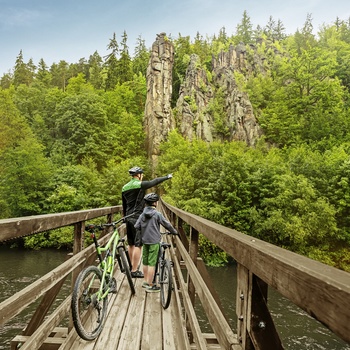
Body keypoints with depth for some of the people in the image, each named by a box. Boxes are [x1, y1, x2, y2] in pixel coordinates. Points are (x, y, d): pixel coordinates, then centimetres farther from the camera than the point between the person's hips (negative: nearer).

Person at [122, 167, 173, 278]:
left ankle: (132, 267, 25)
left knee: (131, 244, 15)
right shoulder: (140, 185, -11)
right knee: (138, 245, -4)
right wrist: (167, 177, 12)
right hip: (138, 218, -8)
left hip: (128, 218, 8)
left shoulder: (124, 188, 11)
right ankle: (134, 271, -3)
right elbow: (155, 181, -3)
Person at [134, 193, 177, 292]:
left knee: (145, 262, 15)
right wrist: (174, 232, 9)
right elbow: (167, 224, -6)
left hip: (144, 241, 6)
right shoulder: (157, 214, -12)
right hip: (154, 241, -6)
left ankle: (146, 282, 28)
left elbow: (136, 227, 1)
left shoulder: (143, 214, 4)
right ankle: (150, 286, 3)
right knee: (152, 263, -2)